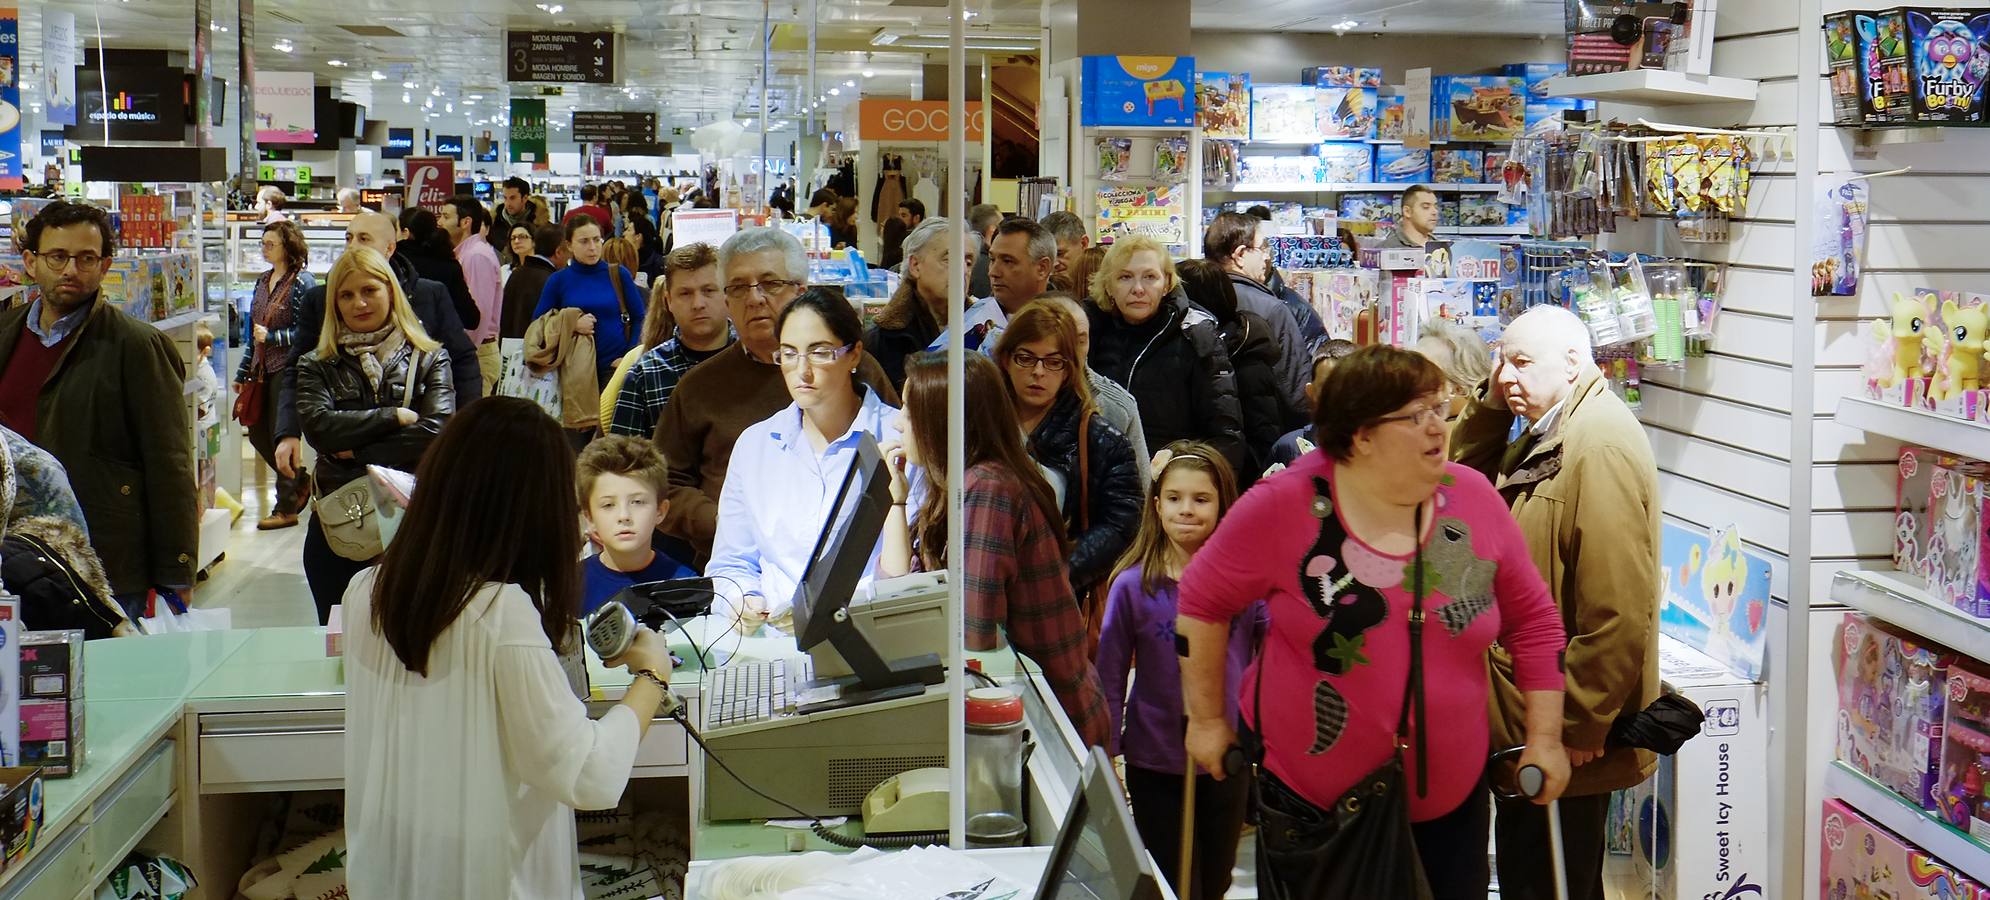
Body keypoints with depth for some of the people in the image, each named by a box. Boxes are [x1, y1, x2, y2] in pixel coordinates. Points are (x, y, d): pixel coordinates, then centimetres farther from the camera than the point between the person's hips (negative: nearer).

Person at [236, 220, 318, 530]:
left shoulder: (302, 282, -10)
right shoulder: (263, 281, 13)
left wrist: (272, 336, -17)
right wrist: (243, 372, 18)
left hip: (288, 368, -8)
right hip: (262, 370, 8)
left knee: (281, 434, -2)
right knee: (257, 433, 10)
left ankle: (286, 508, 8)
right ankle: (300, 482, 30)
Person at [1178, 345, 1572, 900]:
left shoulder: (1473, 498, -6)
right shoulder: (1285, 506, -15)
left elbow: (1533, 621, 3)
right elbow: (1203, 601, -4)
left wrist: (1545, 738, 2)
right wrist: (1207, 719, 0)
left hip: (1451, 798, 3)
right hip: (1310, 798, -3)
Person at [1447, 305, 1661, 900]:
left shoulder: (1601, 444, -22)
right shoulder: (1543, 432, 12)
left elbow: (1618, 609, -26)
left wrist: (1579, 726, -23)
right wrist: (1491, 403, 2)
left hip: (1569, 737, -10)